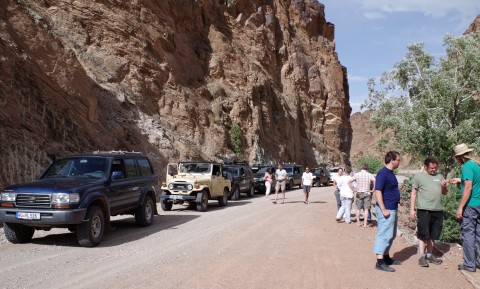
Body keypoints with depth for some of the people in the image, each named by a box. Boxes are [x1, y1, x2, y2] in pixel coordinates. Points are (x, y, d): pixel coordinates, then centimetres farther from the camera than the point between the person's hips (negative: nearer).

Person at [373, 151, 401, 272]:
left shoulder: (390, 173, 14)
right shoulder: (383, 173, -16)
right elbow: (377, 191, -22)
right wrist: (383, 209, -25)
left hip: (392, 209, 10)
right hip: (386, 209, -10)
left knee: (391, 235, 16)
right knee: (384, 234, -8)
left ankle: (386, 258, 27)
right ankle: (380, 262, -6)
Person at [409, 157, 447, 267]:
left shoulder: (439, 176, 14)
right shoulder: (418, 176, 1)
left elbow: (445, 193, 19)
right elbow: (413, 193, 1)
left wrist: (444, 186, -5)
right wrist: (412, 209, -5)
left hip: (438, 210, 5)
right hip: (424, 209, -5)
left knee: (433, 235, 11)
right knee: (423, 234, -3)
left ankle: (429, 255, 22)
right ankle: (421, 256, 2)